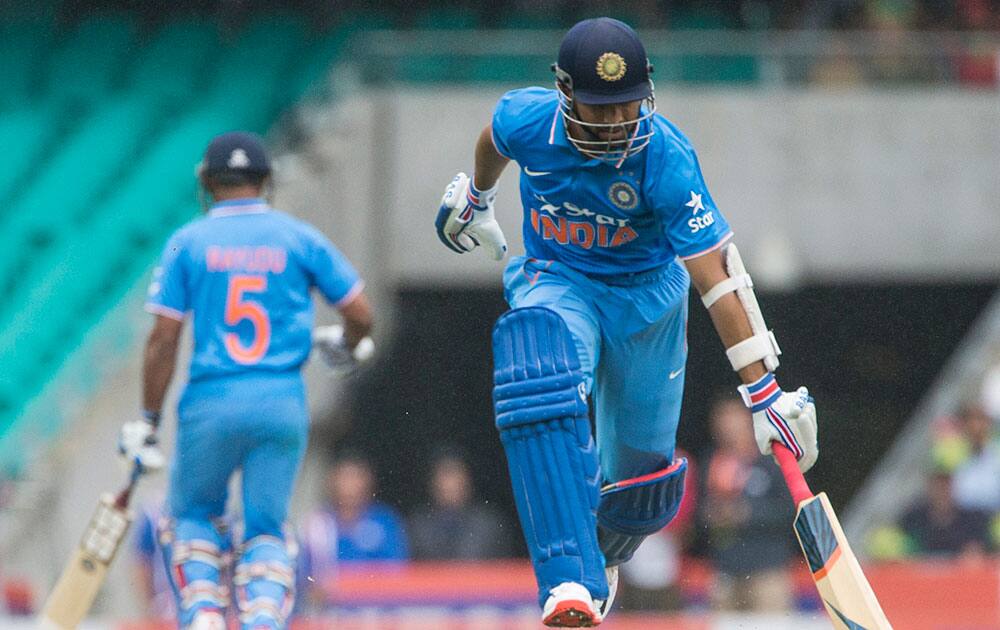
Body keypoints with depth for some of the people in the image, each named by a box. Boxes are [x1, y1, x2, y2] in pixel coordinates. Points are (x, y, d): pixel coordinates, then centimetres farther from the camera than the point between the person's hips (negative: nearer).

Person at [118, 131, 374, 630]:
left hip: (211, 402, -1)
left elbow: (163, 337, -2)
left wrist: (147, 421, 2)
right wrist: (347, 345, 29)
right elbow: (361, 315, 6)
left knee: (191, 514, 20)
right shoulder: (300, 239, 6)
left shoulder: (187, 243, 3)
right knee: (265, 528, 11)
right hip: (283, 401, 1)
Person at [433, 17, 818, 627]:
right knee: (542, 382, -34)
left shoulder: (665, 157, -28)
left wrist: (764, 390, -35)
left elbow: (717, 275, -31)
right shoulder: (526, 119, -20)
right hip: (558, 283, 0)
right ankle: (570, 579, -39)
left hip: (647, 295, 0)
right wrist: (475, 196, 29)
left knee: (640, 466, 7)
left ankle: (602, 551, 47)